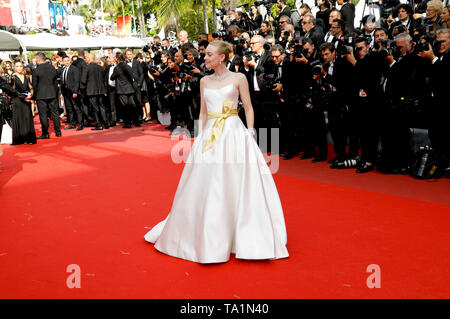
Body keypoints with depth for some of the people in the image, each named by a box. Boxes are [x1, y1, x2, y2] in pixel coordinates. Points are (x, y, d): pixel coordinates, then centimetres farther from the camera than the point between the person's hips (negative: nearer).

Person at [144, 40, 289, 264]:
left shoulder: (238, 78, 0)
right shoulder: (204, 81, 12)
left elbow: (248, 107, 1)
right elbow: (203, 112, 16)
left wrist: (250, 132, -8)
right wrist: (200, 136, 9)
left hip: (234, 133, -4)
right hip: (210, 136, 4)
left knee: (238, 186, -2)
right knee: (205, 187, 6)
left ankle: (246, 237, 13)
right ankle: (208, 237, 25)